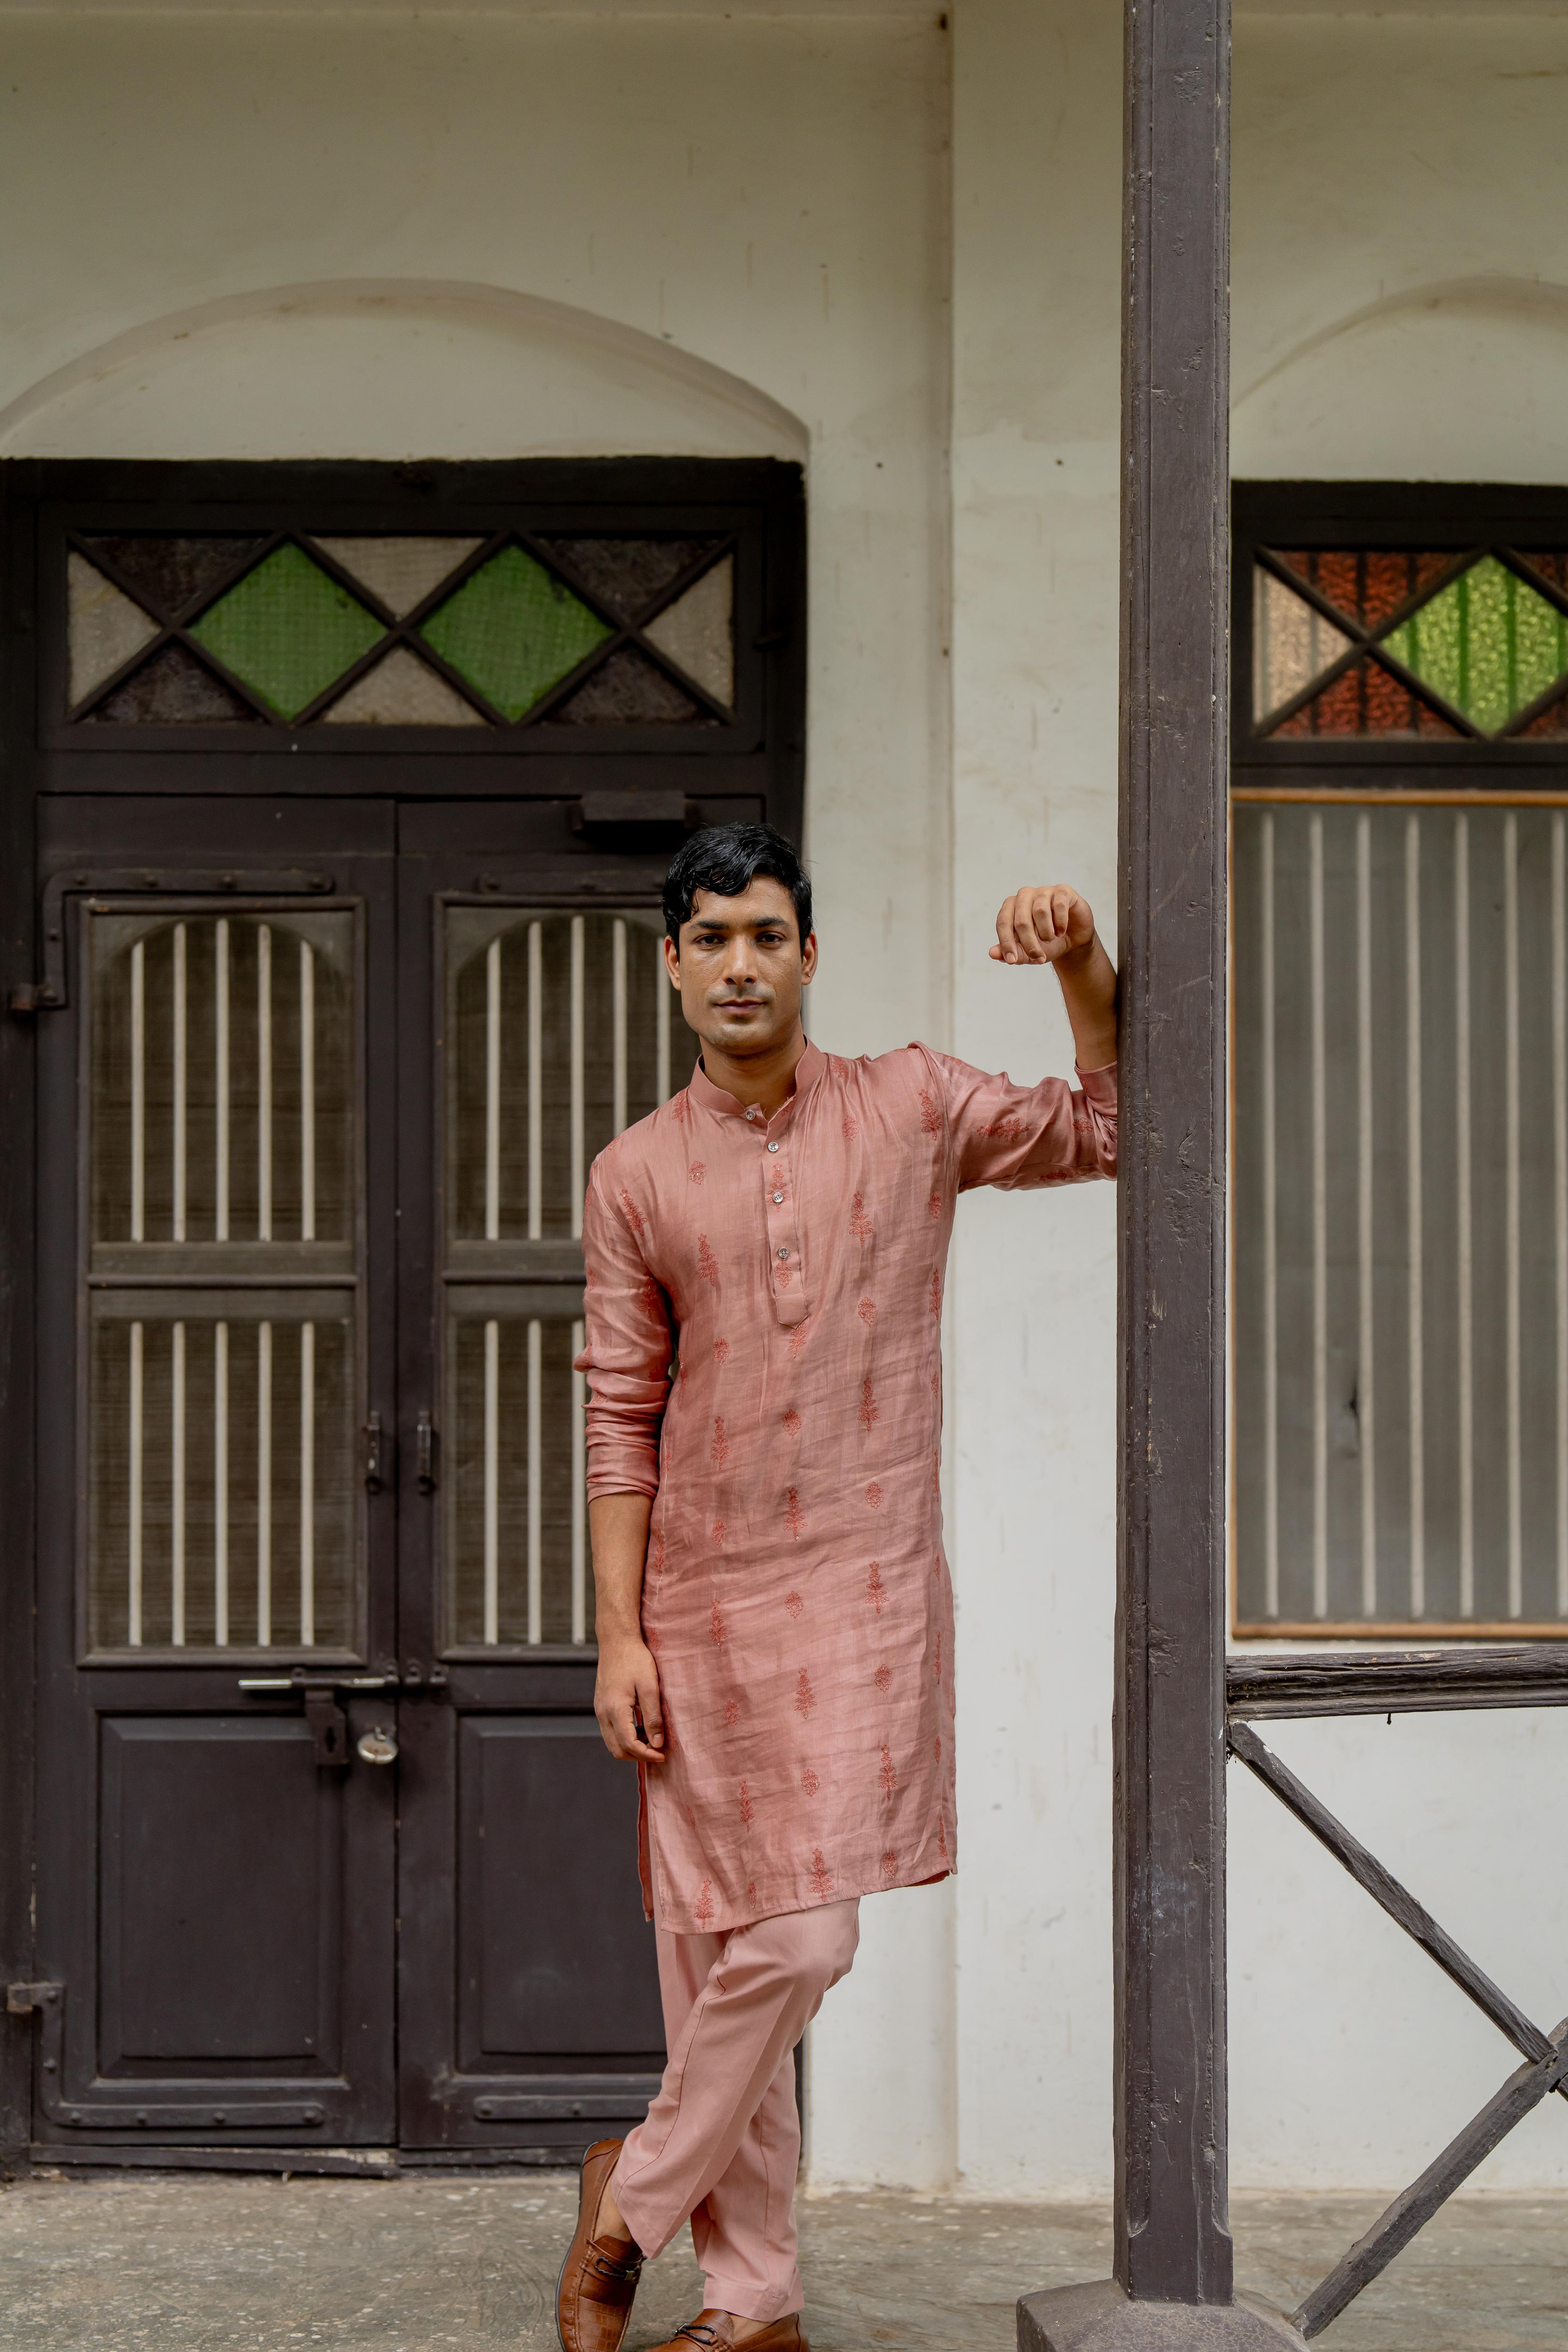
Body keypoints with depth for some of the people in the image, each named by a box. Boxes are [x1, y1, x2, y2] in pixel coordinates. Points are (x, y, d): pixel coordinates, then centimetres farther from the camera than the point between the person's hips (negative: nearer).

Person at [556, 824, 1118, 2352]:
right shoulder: (635, 1176, 6)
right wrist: (618, 1634, -1)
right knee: (718, 1948, 5)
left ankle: (636, 2201, 15)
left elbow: (1106, 1130, 3)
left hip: (864, 1593, -1)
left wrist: (1083, 967, -13)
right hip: (701, 1603, 1)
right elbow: (620, 1419, 5)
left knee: (795, 1941, -9)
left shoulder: (912, 1109, 4)